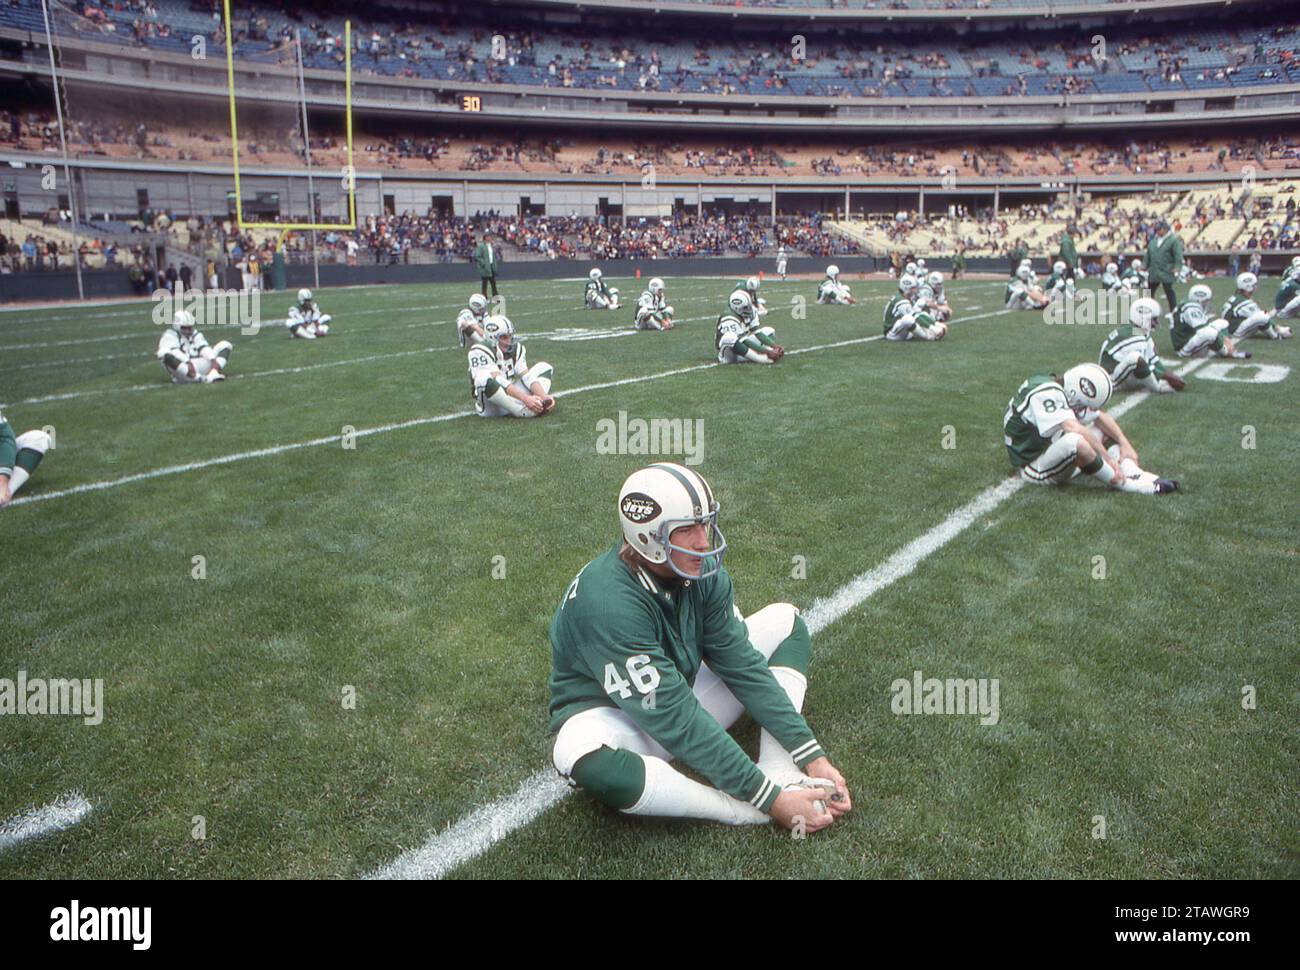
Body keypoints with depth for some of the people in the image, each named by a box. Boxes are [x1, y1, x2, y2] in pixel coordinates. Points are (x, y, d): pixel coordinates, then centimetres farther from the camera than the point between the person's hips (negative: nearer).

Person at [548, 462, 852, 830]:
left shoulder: (701, 571, -12)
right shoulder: (607, 601, -33)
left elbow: (743, 665, -8)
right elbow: (678, 722, -33)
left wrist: (812, 758, -13)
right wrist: (770, 800, -30)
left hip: (680, 696, 7)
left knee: (786, 622, 1)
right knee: (586, 759, -43)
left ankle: (780, 775, -17)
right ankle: (747, 812, -28)